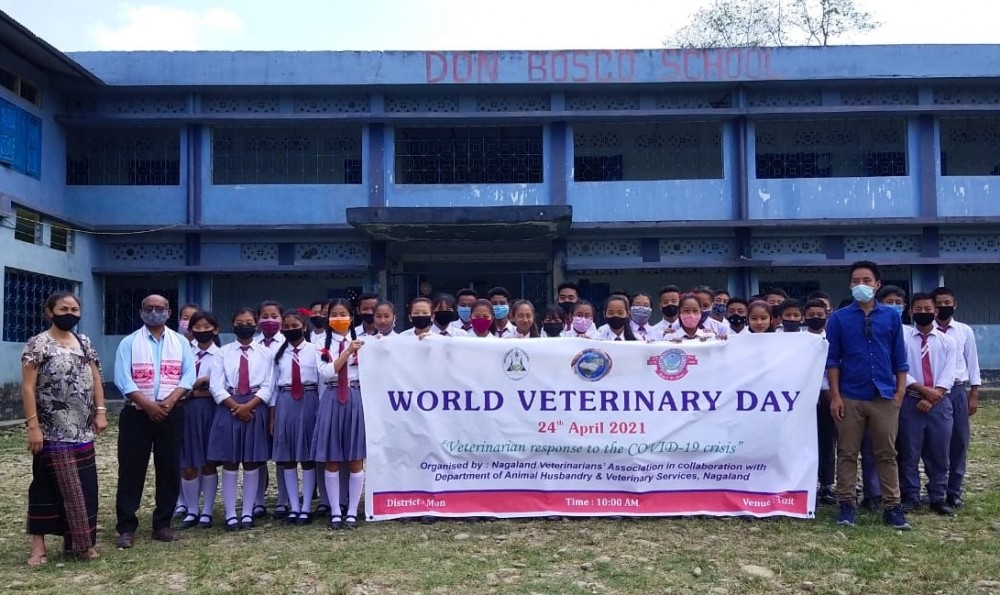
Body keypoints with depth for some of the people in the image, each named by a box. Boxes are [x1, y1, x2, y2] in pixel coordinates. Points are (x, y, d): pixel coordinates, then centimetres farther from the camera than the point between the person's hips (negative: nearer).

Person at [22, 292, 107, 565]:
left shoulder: (84, 343, 11)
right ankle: (38, 545, 11)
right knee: (48, 485, 1)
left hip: (82, 430, 5)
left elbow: (96, 380, 14)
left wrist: (100, 412, 4)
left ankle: (80, 541, 16)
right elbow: (28, 387, -10)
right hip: (52, 431, -5)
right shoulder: (38, 344, -7)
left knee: (85, 486, 7)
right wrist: (33, 425, -16)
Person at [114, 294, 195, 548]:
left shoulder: (181, 342, 8)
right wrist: (148, 405, -17)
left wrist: (169, 401, -15)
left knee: (170, 470, 5)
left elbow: (188, 376, 0)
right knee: (131, 470, -1)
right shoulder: (129, 343, 2)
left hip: (171, 415, 2)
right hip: (136, 414, -2)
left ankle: (162, 524, 15)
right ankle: (126, 527, 7)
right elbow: (123, 379, -8)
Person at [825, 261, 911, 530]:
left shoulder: (891, 317, 6)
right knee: (847, 454, 5)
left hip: (885, 397, 1)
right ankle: (846, 505, 12)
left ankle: (892, 507, 14)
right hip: (850, 397, -1)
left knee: (887, 454, 7)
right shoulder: (838, 318, 2)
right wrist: (835, 395, -5)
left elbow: (900, 358, 8)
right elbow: (832, 359, 1)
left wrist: (900, 392, 1)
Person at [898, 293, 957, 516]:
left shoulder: (946, 341, 8)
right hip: (910, 402, -2)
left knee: (939, 454, 7)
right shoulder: (902, 337, 1)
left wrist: (932, 398, -13)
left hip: (939, 403, 2)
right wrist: (923, 390, -15)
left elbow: (948, 374, -2)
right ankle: (910, 497, 12)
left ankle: (938, 498, 17)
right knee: (909, 453, 2)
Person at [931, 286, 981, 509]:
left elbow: (972, 362, 7)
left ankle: (954, 492, 17)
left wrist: (974, 394, 3)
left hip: (958, 391, 2)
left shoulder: (965, 331, 5)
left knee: (959, 442, 5)